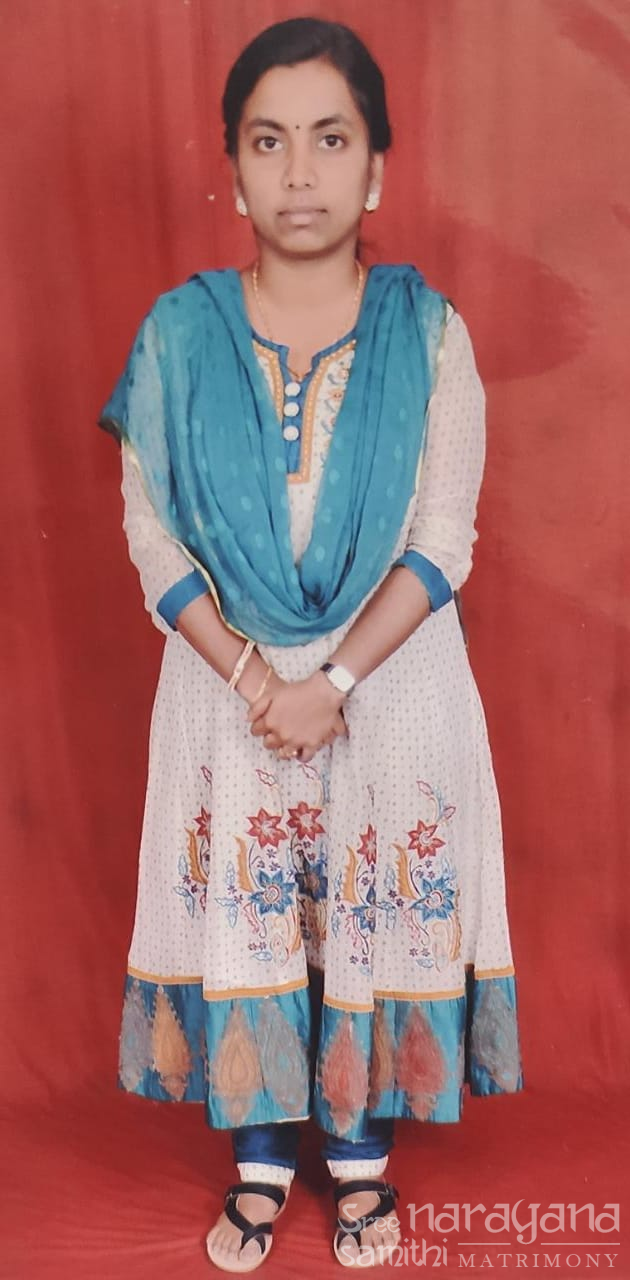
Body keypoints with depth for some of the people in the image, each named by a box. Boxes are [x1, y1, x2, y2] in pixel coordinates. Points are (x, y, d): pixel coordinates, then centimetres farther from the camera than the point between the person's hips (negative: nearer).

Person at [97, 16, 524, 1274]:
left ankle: (361, 1152, 33)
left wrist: (333, 683, -17)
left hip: (392, 682, 0)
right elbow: (151, 535, -4)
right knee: (237, 913, 9)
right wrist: (251, 679, -14)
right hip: (226, 679, 1)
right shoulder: (180, 332, -4)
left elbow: (443, 542, -8)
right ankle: (259, 1158, 32)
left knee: (379, 907, 9)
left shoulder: (427, 332, -6)